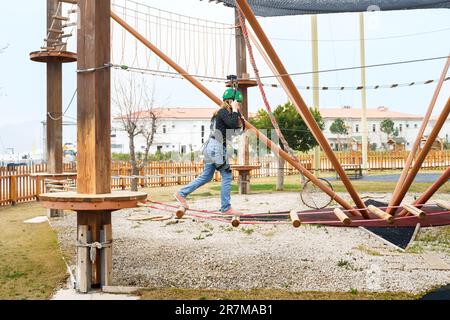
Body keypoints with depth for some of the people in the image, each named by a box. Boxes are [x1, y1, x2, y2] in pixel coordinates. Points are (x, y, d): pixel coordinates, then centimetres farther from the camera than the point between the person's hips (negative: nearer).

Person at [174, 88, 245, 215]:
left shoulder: (224, 112, 17)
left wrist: (237, 113, 8)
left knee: (206, 176, 15)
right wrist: (235, 110, -16)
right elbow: (233, 124, -27)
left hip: (212, 147, 10)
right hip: (217, 148, -10)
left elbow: (237, 126, 17)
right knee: (227, 176, -5)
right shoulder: (224, 112, -12)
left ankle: (181, 193, 20)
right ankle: (226, 208, 0)